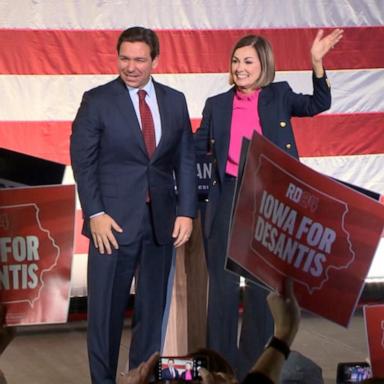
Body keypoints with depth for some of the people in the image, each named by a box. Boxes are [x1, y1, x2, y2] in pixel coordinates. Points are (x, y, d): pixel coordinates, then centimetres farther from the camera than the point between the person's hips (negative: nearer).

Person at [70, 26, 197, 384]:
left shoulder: (175, 101, 8)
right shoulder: (97, 100, -2)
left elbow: (185, 160, 9)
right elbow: (82, 161, -4)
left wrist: (186, 211, 0)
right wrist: (95, 214, -12)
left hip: (161, 221, 3)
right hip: (114, 220, -3)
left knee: (153, 307, 10)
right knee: (106, 308, 2)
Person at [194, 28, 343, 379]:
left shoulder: (279, 96, 4)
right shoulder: (217, 104, 7)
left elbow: (318, 104, -9)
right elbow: (197, 148, 11)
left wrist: (317, 62, -21)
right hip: (227, 199, 1)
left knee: (262, 286, 8)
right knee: (223, 286, 4)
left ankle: (253, 366, 20)